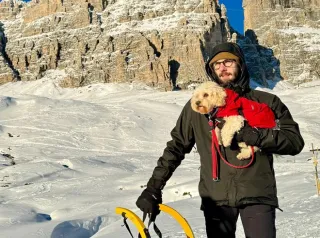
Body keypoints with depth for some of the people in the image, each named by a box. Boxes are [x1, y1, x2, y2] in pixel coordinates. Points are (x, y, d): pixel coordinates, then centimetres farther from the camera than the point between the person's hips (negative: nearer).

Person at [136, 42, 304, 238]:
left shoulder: (266, 102, 5)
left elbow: (295, 141, -1)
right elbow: (177, 146, 9)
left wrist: (254, 136, -16)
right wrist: (153, 188, 2)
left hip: (257, 195, -1)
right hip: (216, 198, 2)